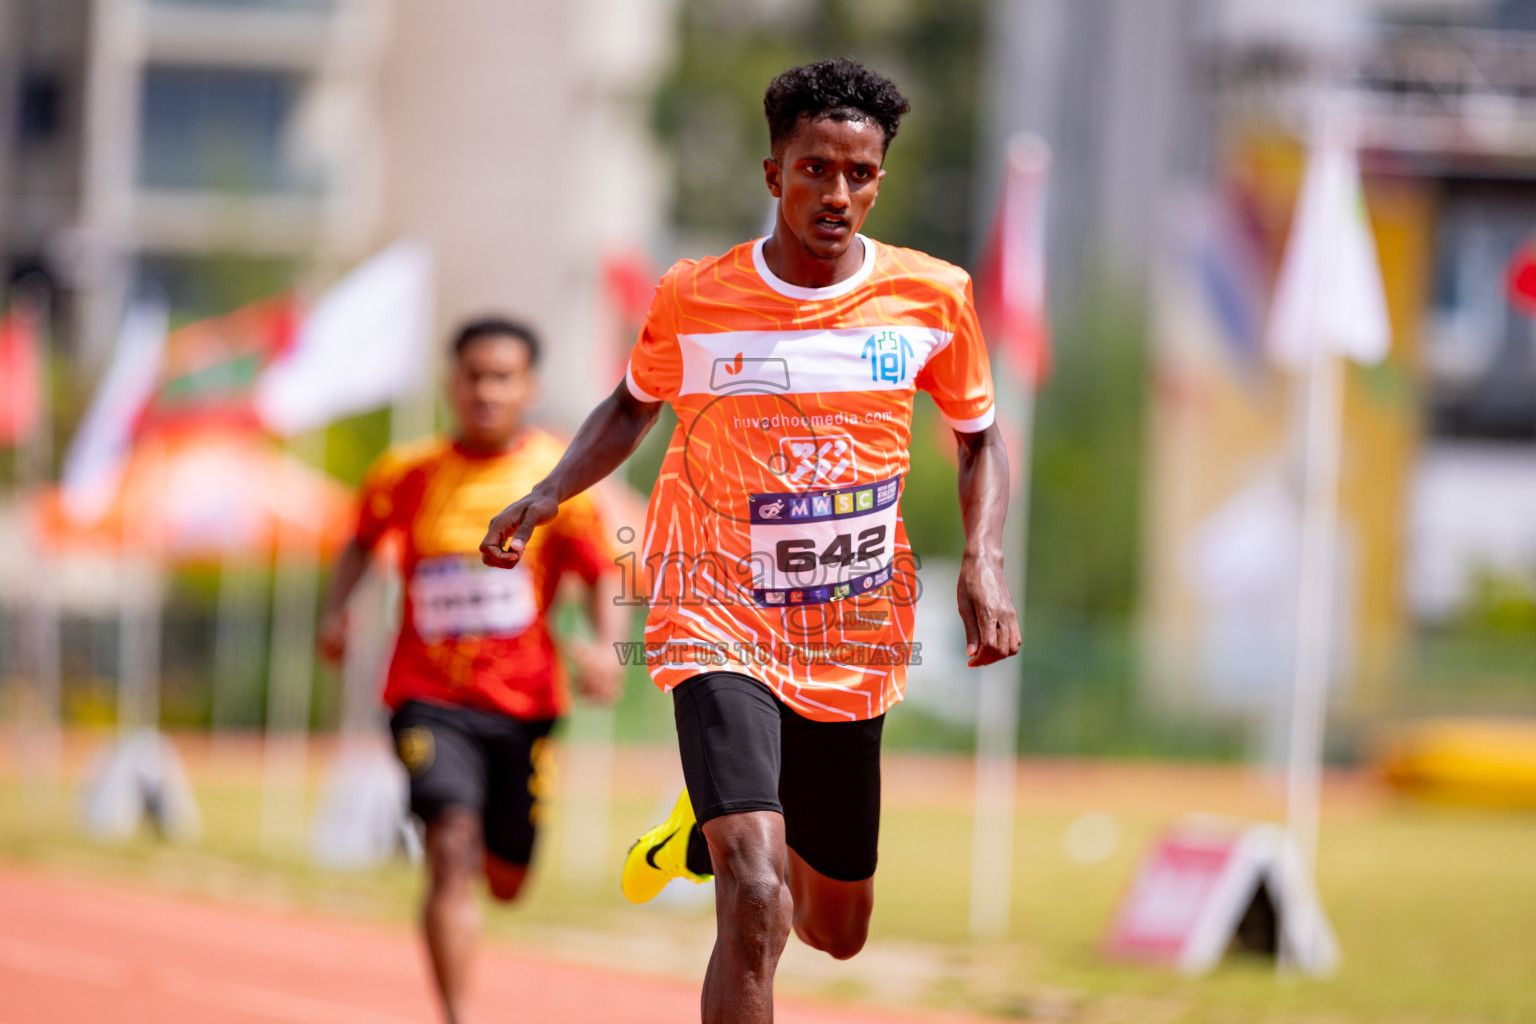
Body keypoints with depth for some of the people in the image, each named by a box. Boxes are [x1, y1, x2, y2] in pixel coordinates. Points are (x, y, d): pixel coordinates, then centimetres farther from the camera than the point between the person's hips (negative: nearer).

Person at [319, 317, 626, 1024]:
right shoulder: (408, 475, 0)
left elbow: (602, 576, -3)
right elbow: (363, 541, 18)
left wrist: (608, 646, -23)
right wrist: (336, 610, 1)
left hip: (523, 701, 1)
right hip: (430, 695, -1)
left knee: (504, 880, 12)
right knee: (452, 850, -21)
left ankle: (489, 845, 51)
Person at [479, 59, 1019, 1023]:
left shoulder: (932, 297, -4)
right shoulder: (692, 298, -6)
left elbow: (981, 437, 11)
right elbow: (634, 406, 14)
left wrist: (984, 563, -6)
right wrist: (547, 496, -2)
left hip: (854, 643, 3)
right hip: (721, 620, -3)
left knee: (837, 932, 18)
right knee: (756, 907, -25)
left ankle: (711, 827, 50)